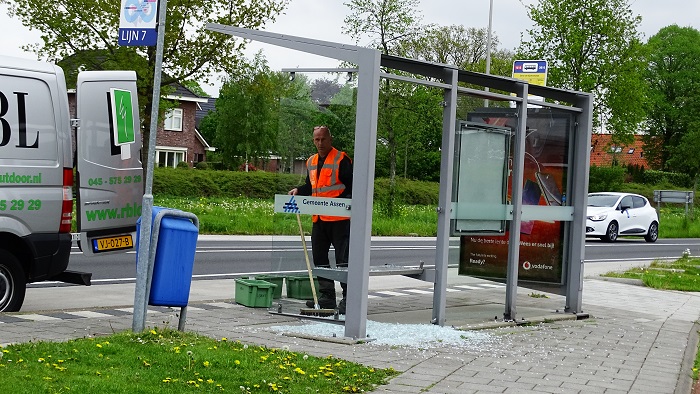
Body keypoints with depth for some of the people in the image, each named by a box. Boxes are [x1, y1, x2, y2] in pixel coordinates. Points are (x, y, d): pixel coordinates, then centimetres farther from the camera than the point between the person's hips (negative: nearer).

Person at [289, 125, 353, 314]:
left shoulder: (341, 160, -8)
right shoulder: (311, 162, 15)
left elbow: (352, 185, -10)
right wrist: (298, 190, 11)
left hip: (339, 219, -8)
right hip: (319, 219, 8)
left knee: (343, 260, -7)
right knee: (319, 258, 11)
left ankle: (348, 297, -3)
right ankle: (326, 296, 19)